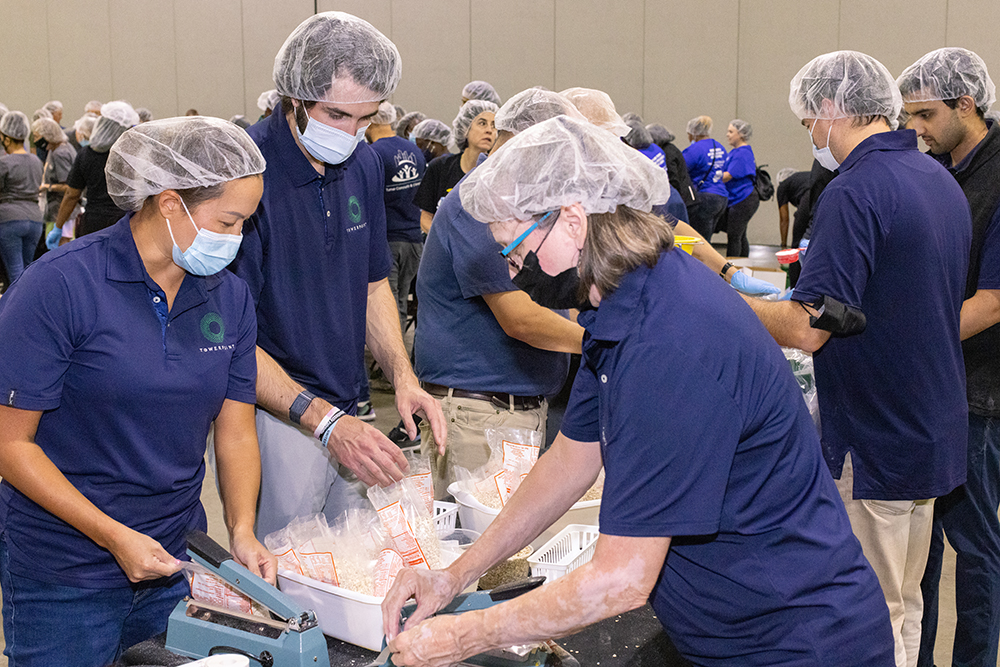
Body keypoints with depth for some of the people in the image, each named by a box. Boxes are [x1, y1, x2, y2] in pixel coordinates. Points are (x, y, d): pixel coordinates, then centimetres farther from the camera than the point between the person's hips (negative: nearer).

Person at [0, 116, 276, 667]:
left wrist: (242, 532, -13)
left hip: (177, 563, 5)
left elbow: (235, 432, 2)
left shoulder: (230, 297, -1)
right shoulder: (59, 286, -17)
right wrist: (115, 536, -20)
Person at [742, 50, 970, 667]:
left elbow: (808, 328, -26)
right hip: (936, 431, 9)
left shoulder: (856, 190, -20)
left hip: (875, 444, -9)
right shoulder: (940, 179, 9)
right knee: (905, 605, 22)